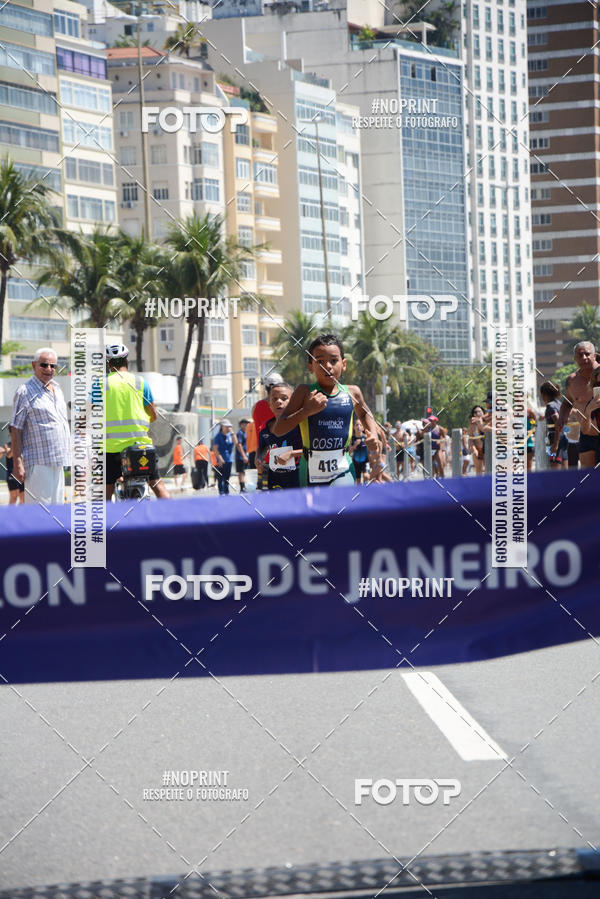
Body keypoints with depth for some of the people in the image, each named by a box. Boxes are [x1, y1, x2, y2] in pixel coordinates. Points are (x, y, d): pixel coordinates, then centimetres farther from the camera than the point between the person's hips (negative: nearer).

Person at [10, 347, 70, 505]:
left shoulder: (57, 390, 17)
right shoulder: (25, 392, -6)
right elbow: (15, 429, -9)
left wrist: (66, 460, 22)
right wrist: (17, 464, -15)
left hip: (57, 462, 8)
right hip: (38, 462, -8)